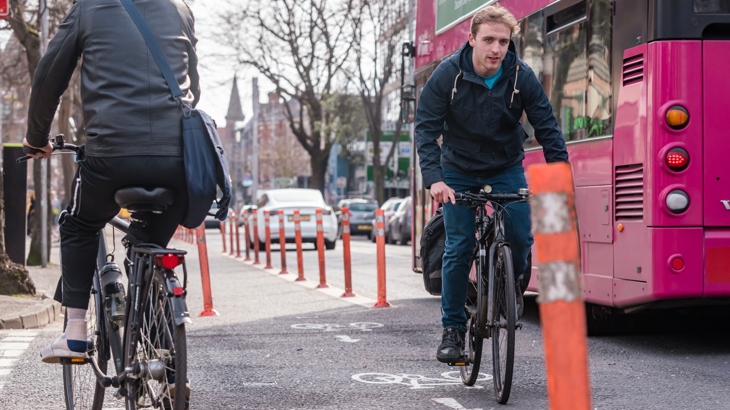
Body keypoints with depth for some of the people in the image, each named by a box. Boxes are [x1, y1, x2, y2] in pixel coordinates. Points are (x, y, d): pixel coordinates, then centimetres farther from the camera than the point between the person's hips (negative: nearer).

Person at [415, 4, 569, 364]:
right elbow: (426, 128, -18)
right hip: (459, 171, -1)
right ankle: (453, 328, 7)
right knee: (459, 248, -5)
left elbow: (547, 128, -12)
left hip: (506, 169, 1)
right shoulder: (447, 75, -19)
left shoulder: (521, 77, -16)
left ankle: (512, 284, 18)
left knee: (521, 237, -14)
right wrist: (434, 179, -31)